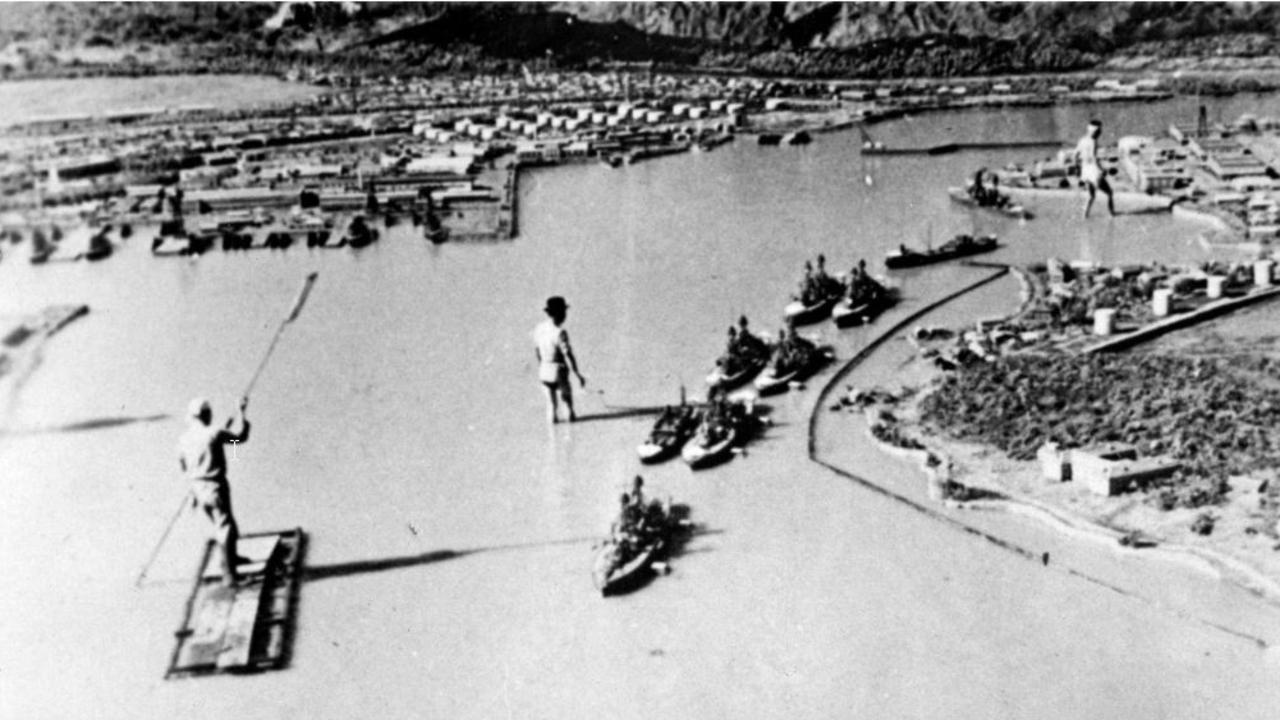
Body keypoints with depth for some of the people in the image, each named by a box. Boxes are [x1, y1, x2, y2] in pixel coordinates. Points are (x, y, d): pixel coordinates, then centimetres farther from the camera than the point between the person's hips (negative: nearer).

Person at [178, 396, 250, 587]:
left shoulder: (184, 439, 2)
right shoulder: (214, 434, -17)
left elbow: (182, 466, 12)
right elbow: (240, 435, -8)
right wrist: (241, 412, 2)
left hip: (197, 487, 7)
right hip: (215, 487, -7)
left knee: (221, 524, 25)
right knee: (224, 529, -4)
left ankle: (231, 557, 43)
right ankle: (228, 574, -7)